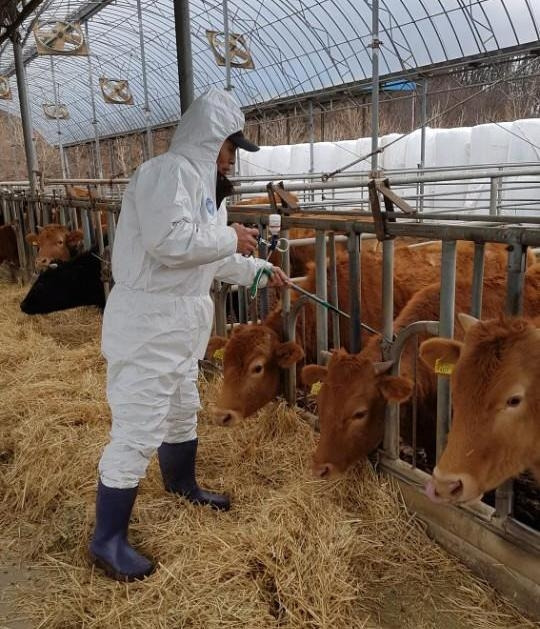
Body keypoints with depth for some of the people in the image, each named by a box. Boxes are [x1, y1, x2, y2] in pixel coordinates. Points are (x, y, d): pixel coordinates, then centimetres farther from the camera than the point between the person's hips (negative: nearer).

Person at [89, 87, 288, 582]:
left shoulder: (201, 180, 17)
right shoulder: (167, 172, -15)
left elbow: (209, 257, 23)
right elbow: (170, 242, -28)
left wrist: (259, 271, 24)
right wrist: (230, 237, -14)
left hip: (178, 320, 11)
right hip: (147, 320, -10)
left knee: (182, 410, 25)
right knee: (138, 429, -4)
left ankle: (183, 485, 49)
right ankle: (108, 540, 12)